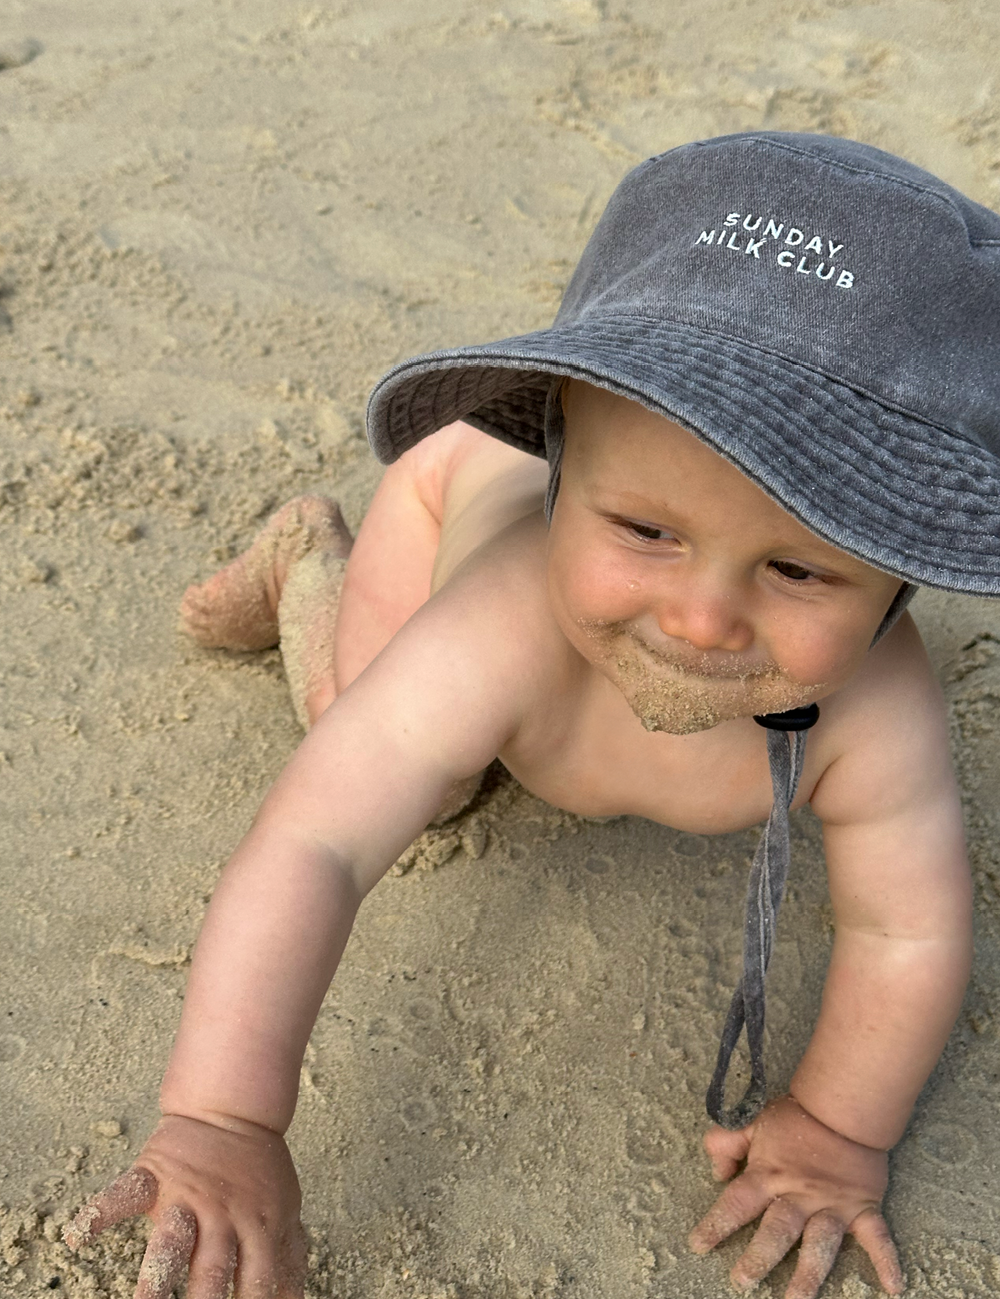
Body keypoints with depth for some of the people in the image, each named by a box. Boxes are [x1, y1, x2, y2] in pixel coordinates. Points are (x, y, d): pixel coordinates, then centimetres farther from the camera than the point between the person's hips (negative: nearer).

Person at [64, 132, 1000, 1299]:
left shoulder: (876, 712, -45)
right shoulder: (503, 633, -52)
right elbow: (308, 845, -52)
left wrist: (840, 1129, -25)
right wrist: (222, 1127, -54)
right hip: (475, 483, -2)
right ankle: (312, 556, 22)